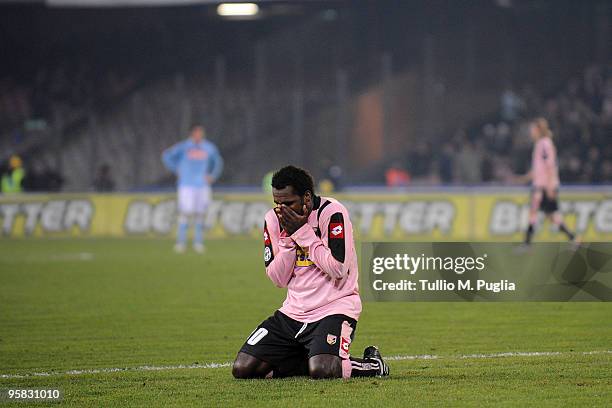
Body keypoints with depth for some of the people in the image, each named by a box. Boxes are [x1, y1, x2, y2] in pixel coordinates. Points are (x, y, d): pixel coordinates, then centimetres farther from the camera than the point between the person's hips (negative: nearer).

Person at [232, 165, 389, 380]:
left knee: (321, 370, -31)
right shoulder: (274, 219, 4)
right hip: (293, 312, 6)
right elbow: (278, 279, 2)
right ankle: (309, 359, 13)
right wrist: (288, 238, -12)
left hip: (334, 308, -6)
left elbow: (338, 269, -22)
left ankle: (373, 364, 1)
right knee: (242, 368, -7)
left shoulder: (332, 213, -14)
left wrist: (303, 232, -18)